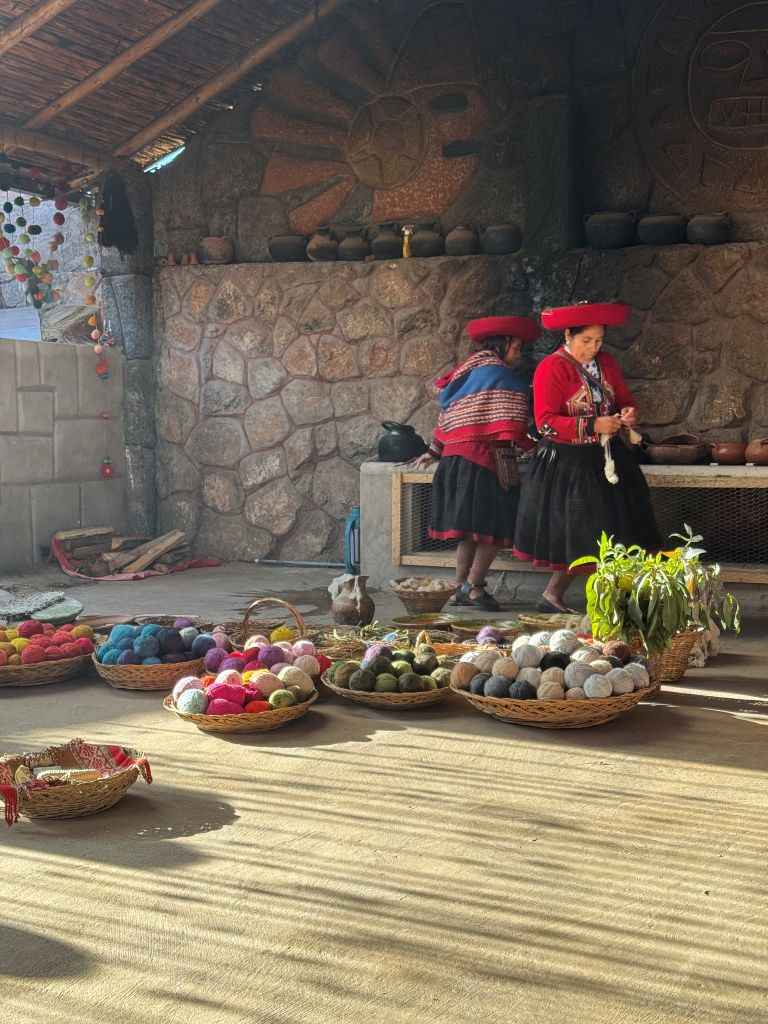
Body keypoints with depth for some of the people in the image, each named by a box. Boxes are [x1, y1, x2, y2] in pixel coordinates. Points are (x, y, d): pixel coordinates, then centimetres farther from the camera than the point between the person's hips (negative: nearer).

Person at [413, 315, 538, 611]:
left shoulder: (465, 374, 21)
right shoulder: (501, 374, -5)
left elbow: (447, 418, 24)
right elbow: (511, 427, -13)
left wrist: (435, 452, 30)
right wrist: (529, 446, -4)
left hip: (457, 459, 9)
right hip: (487, 459, -9)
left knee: (469, 530, 11)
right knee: (494, 529, -5)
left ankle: (462, 588, 13)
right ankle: (473, 585, -5)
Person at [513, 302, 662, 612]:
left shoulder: (606, 363, 8)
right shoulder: (551, 368, -13)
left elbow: (624, 398, 16)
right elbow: (545, 422, -19)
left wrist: (629, 412, -9)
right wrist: (593, 426, -23)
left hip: (607, 461, 7)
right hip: (567, 465, -6)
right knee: (576, 538, -3)